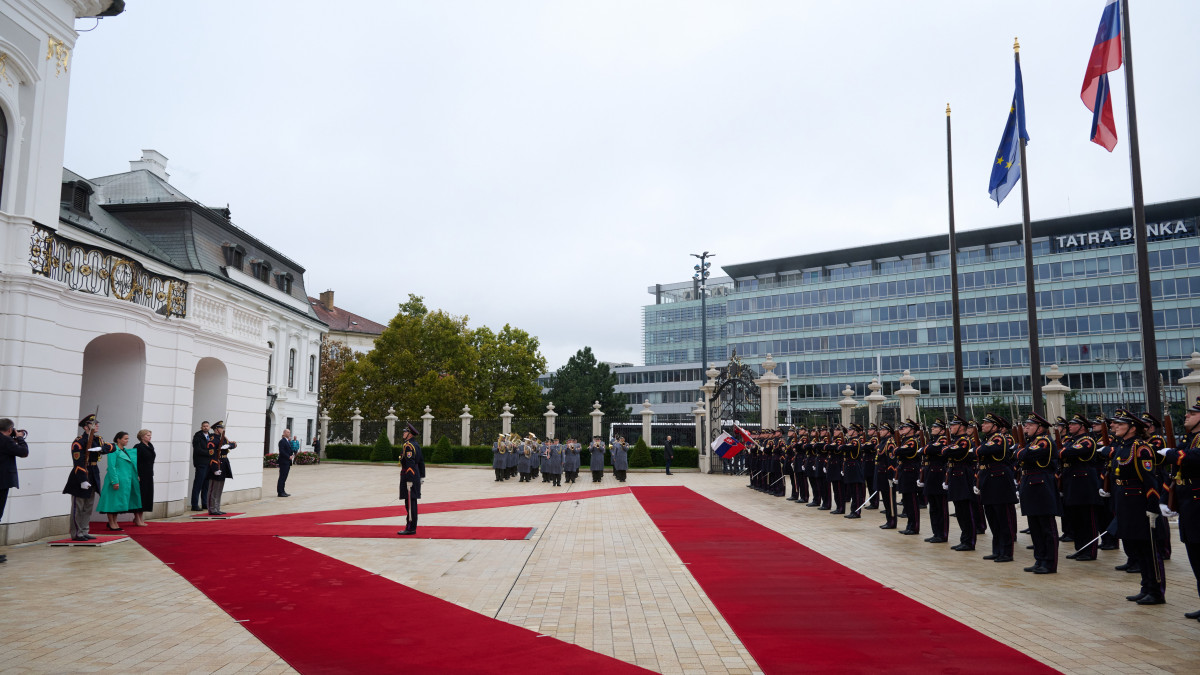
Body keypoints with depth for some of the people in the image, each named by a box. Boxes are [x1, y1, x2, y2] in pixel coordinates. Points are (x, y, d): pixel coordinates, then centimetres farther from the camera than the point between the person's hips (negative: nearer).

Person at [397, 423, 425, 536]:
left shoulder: (407, 446, -15)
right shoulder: (416, 445, 14)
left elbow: (410, 464, -21)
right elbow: (421, 462, 18)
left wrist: (409, 480, -21)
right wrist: (422, 477, 22)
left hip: (409, 477, -10)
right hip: (416, 477, 10)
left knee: (410, 502, -7)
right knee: (412, 502, 13)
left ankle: (410, 528, -4)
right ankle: (412, 526, 18)